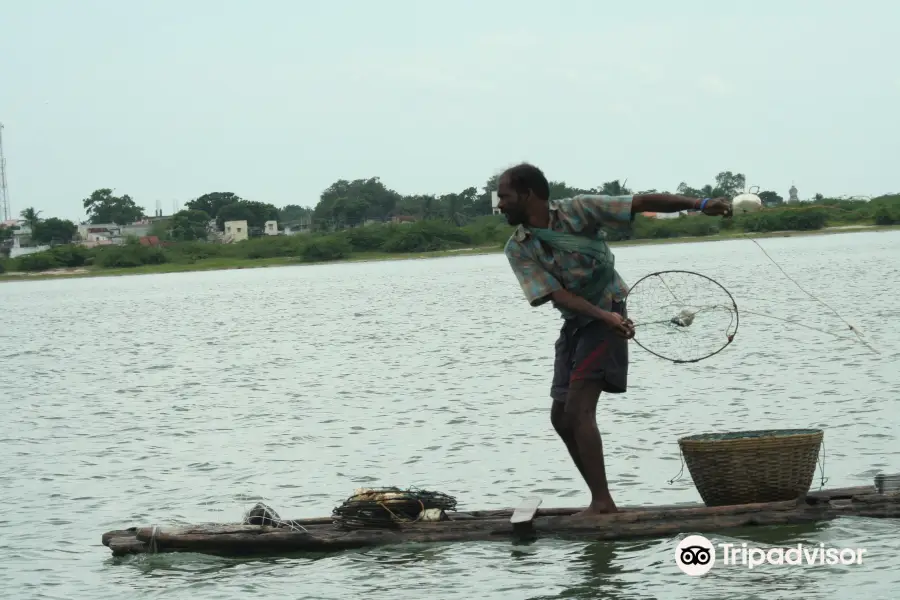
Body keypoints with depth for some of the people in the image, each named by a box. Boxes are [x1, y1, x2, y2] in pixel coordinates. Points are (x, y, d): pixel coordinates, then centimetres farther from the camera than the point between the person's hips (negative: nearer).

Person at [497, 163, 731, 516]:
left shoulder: (579, 210, -12)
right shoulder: (517, 249, -3)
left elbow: (643, 203, -17)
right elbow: (556, 292, -14)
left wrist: (699, 204, -28)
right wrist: (604, 315, -29)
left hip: (608, 318, -6)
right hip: (574, 323, 6)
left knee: (579, 410, -18)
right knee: (561, 417, 5)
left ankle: (602, 503, -19)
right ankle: (601, 501, 14)